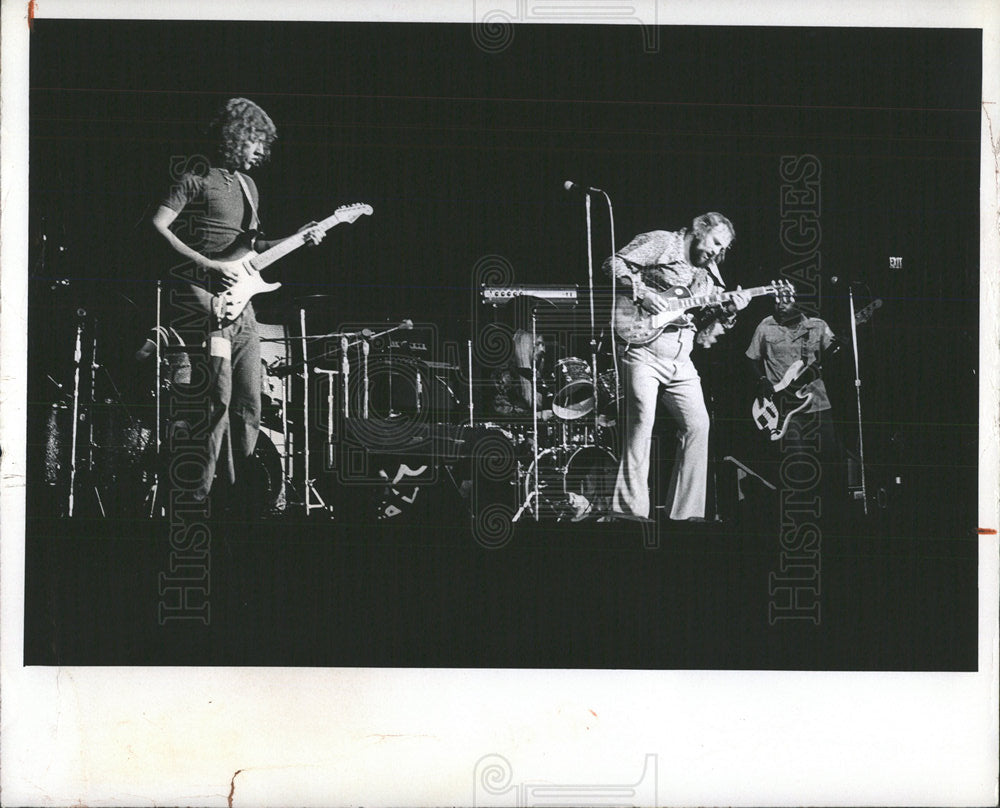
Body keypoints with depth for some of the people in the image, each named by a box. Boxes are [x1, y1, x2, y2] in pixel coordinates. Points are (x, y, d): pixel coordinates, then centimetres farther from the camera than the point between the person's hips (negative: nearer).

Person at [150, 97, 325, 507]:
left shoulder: (247, 186, 21)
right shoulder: (195, 179, -4)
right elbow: (157, 228, -12)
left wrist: (299, 239, 12)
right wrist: (209, 266, -17)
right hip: (204, 300, -8)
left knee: (248, 402, 6)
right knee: (218, 397, -14)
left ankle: (238, 485, 15)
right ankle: (198, 493, -10)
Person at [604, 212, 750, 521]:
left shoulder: (709, 276, 19)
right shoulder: (660, 243, 2)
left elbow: (705, 333, 16)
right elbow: (615, 263, -5)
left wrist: (729, 311, -1)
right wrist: (642, 292, -16)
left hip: (680, 360, 7)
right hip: (642, 348, -7)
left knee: (698, 425, -2)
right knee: (641, 421, -15)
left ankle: (685, 514, 4)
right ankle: (632, 510, -14)